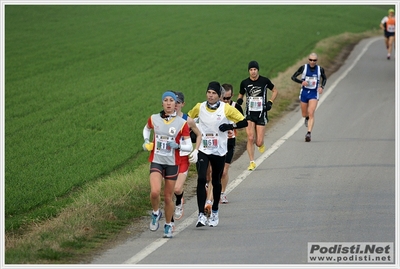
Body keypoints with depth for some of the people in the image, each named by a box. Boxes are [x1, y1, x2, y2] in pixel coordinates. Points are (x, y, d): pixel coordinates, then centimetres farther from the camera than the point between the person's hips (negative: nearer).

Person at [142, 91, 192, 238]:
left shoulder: (182, 123, -5)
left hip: (172, 163, 0)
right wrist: (146, 141, 6)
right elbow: (147, 129, 24)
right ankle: (155, 213, 8)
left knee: (168, 197, 6)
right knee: (155, 192, -22)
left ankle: (168, 226, 27)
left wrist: (178, 146, -21)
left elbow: (189, 146, -2)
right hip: (156, 161, 0)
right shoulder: (154, 119, 0)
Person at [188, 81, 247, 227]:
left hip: (219, 151, 0)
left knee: (216, 181, 12)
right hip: (202, 150, 0)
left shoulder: (227, 109, -6)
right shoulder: (199, 107, 0)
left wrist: (230, 126, -19)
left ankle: (215, 212, 31)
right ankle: (201, 214, -18)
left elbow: (244, 122, -4)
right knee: (201, 179, -17)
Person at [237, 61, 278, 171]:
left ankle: (261, 144, 34)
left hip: (261, 114, -1)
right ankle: (252, 162, -3)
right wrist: (239, 100, -6)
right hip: (249, 114, 1)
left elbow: (275, 91, 13)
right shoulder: (244, 83, 1)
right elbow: (241, 95, 17)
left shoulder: (264, 81, -3)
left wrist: (270, 102, 0)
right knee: (250, 138, -14)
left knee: (259, 143, -5)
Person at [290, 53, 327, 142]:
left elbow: (324, 78, 16)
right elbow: (293, 77, -3)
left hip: (314, 94, -1)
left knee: (311, 114, -17)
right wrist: (301, 82, -22)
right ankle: (307, 118, 52)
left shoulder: (320, 69, -4)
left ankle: (309, 133, -21)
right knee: (304, 114, 14)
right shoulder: (303, 67, -7)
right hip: (304, 92, 1)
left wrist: (322, 87, -4)